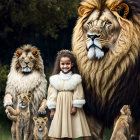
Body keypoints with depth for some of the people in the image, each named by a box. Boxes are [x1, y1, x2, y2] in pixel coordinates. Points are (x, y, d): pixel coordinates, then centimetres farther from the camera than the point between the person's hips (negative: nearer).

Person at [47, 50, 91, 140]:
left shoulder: (76, 78, 0)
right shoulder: (55, 79, 4)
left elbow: (78, 93, -3)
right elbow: (52, 94, 4)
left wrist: (75, 107, -10)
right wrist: (52, 109, 0)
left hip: (71, 105, -1)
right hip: (60, 106, 1)